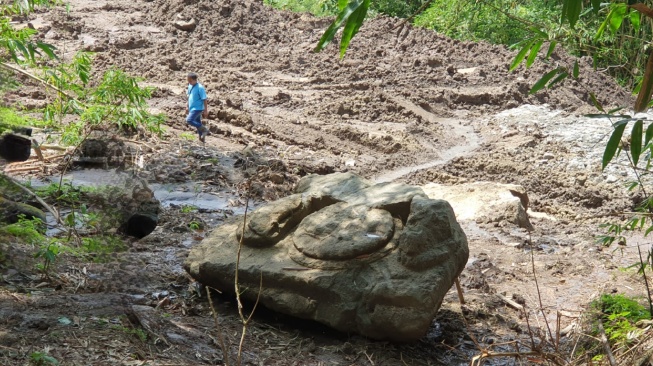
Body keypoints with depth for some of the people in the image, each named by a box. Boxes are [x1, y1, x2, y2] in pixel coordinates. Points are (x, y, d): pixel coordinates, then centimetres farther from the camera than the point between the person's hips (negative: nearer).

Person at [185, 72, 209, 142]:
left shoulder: (200, 87, -19)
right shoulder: (190, 86, 5)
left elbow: (204, 99, -16)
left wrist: (205, 110, -16)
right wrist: (187, 106, 19)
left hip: (197, 108, -8)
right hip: (192, 108, 8)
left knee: (189, 120, -20)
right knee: (198, 123, 15)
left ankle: (204, 129, -8)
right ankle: (202, 138, 26)